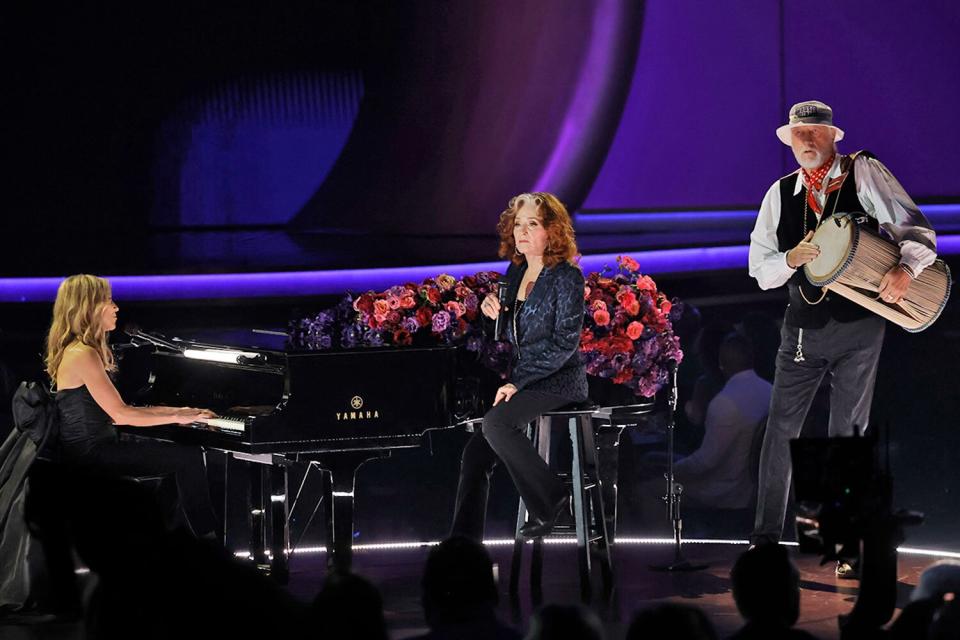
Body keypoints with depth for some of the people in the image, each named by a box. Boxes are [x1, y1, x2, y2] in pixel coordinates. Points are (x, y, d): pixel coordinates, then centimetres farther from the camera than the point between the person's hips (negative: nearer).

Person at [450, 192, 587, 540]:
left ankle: (551, 500, -16)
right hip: (523, 382, 8)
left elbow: (565, 343, -16)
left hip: (557, 381, -8)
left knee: (495, 424, -30)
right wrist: (493, 312, 0)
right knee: (475, 454, -5)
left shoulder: (567, 277, -10)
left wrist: (518, 383, -18)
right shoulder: (515, 272, 13)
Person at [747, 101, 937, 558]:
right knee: (781, 429, -1)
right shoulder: (780, 194, 8)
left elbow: (914, 225, -6)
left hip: (858, 327, -2)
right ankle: (765, 535, 6)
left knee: (848, 433, 3)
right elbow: (760, 269, 8)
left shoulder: (864, 173, -1)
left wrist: (906, 267, -25)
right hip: (802, 327, 3)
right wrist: (792, 259, -13)